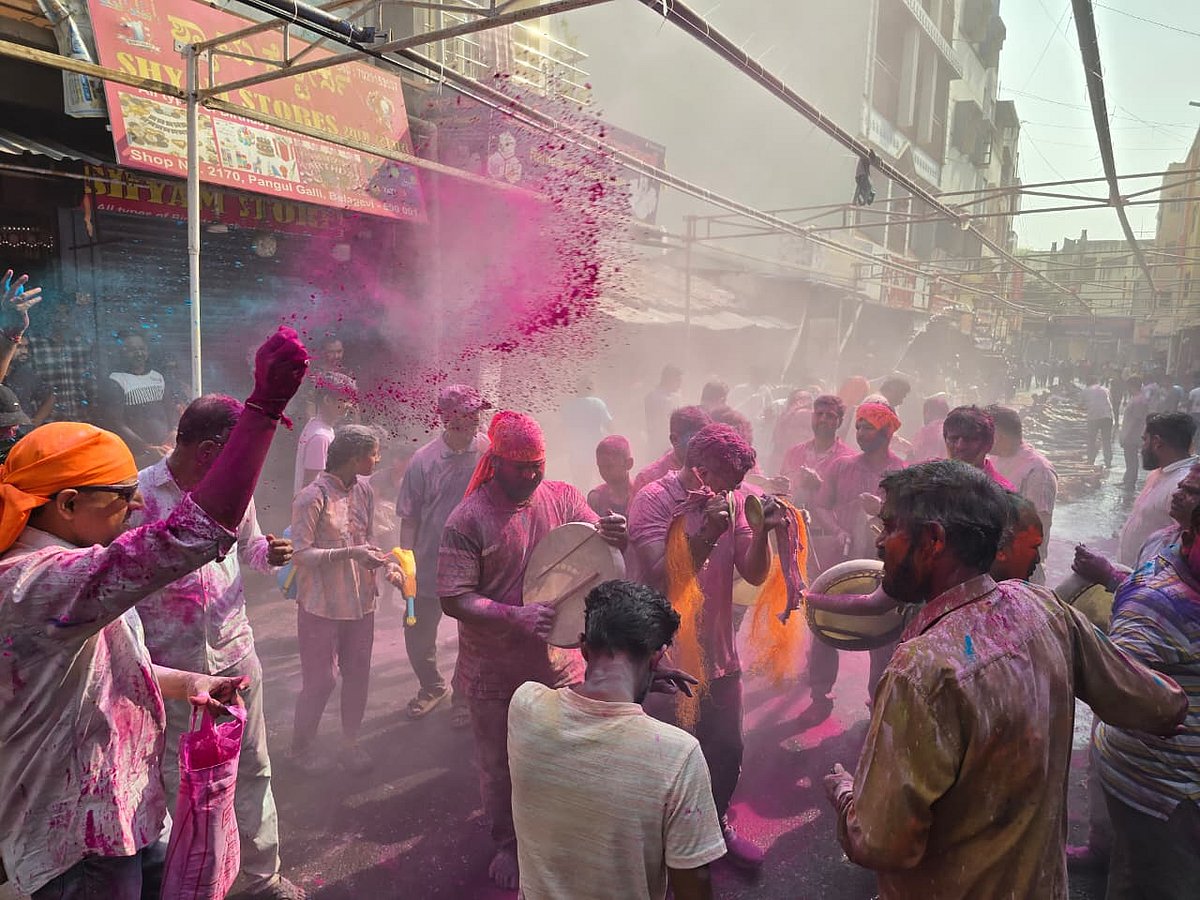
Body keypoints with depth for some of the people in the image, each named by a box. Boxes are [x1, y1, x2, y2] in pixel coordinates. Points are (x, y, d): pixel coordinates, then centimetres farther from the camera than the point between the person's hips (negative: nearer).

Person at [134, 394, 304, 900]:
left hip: (234, 650, 4)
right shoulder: (137, 496, -14)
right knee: (180, 778, 12)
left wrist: (270, 553, -8)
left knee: (252, 768, 13)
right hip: (171, 662, -4)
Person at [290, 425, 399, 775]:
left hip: (361, 601, 6)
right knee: (320, 680, 7)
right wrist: (349, 553, -29)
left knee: (358, 676, 15)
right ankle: (301, 746, 32)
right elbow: (300, 554, -19)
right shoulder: (313, 497, -19)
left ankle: (350, 743, 34)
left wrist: (385, 562, -7)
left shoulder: (363, 490, 1)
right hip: (322, 605, -6)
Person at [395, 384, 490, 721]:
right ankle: (432, 686, 44)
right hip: (430, 565, 1)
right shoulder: (424, 460, -9)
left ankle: (465, 696, 39)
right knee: (418, 636, 15)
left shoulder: (491, 452, -10)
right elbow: (409, 518, -2)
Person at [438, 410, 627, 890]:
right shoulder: (467, 520, -15)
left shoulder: (563, 498, -4)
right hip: (495, 673, -2)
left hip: (560, 662, 3)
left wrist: (613, 537, -32)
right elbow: (454, 599, -17)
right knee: (498, 766, 17)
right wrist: (516, 616, -32)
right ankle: (507, 844, 45)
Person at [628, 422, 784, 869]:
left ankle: (717, 825, 47)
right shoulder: (653, 500, -17)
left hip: (720, 655, 6)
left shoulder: (731, 501, 1)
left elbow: (753, 573, -1)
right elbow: (660, 577, -25)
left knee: (727, 750, 20)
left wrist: (762, 531, -19)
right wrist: (708, 534, -34)